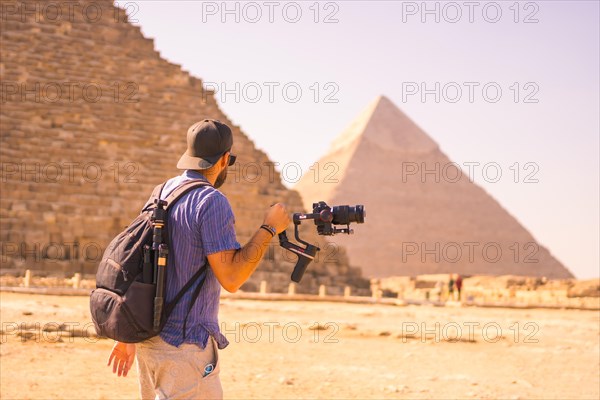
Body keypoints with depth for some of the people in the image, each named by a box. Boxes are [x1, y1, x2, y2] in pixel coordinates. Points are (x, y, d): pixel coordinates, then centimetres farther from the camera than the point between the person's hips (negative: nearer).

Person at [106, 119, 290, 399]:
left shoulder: (159, 195, 11)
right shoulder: (212, 202, -14)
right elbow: (230, 278, -20)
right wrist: (269, 228, -10)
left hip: (147, 338, 9)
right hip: (185, 345, -8)